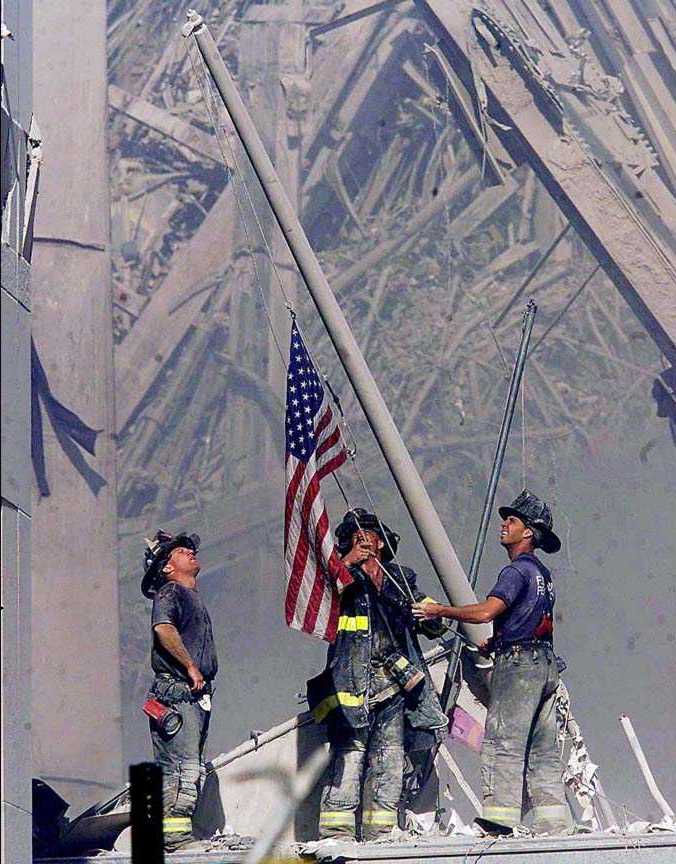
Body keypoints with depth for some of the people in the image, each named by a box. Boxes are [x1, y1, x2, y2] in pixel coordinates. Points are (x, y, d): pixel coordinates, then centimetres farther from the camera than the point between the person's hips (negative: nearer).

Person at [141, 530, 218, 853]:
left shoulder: (193, 597, 25)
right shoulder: (170, 593, -3)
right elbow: (164, 629, -22)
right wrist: (190, 667, -19)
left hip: (196, 693, 9)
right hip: (177, 692, -9)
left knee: (193, 770, 7)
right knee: (182, 765, -14)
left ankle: (175, 834, 8)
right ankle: (174, 832, -16)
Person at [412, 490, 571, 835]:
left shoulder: (517, 570, -10)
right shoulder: (542, 573, 20)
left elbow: (485, 612, -21)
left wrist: (439, 610, -13)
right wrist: (495, 643, 28)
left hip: (519, 664, -10)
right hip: (545, 664, 10)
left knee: (503, 741, -11)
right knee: (542, 749, 8)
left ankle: (499, 818, -16)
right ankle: (552, 822, 6)